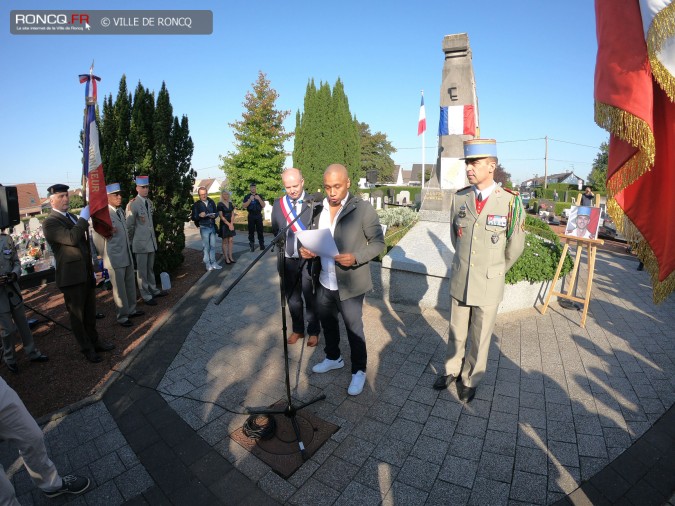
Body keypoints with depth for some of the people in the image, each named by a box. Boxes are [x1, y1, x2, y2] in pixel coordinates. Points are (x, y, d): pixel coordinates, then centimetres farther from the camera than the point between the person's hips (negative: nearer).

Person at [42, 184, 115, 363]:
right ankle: (87, 349, 19)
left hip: (86, 273, 8)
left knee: (90, 312, 17)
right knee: (77, 315, 7)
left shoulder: (72, 217, 15)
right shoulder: (50, 222, -12)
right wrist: (84, 218, -20)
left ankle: (94, 342, 31)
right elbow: (71, 238, -29)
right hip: (71, 275, -8)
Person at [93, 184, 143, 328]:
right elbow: (97, 238, -10)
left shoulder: (121, 211, 8)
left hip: (128, 256, 7)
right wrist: (105, 255, -1)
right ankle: (122, 317, 19)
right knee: (119, 289, 5)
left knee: (131, 285, 17)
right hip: (115, 259, -7)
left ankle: (131, 310, 32)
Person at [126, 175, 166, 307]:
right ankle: (146, 295, 12)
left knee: (150, 268, 17)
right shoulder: (132, 204, -13)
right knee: (142, 270, 4)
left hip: (151, 240, 7)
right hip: (141, 242, -7)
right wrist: (132, 242, -2)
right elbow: (129, 226, -9)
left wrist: (153, 236, 16)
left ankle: (153, 289, 29)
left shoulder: (150, 202, 9)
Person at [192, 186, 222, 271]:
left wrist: (214, 216, -10)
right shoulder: (196, 205, -2)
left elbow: (216, 212, 12)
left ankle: (213, 263, 18)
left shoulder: (212, 202, 8)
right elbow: (193, 217, -4)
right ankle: (208, 264, 12)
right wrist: (199, 215, -23)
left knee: (213, 246, 8)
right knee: (206, 247, 3)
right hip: (204, 228, -3)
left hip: (212, 227, 3)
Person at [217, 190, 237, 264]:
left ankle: (230, 257, 12)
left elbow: (233, 214, 5)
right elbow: (221, 216, -11)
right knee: (225, 241, 0)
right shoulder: (220, 204, -7)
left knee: (230, 241, 5)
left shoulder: (230, 204, 9)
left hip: (231, 224, 5)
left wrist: (231, 224, -8)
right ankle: (226, 258, 4)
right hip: (224, 224, -5)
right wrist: (229, 224, -14)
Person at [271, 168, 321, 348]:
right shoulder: (278, 204, 4)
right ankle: (297, 329, 37)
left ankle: (313, 331, 30)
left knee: (310, 297, 10)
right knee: (292, 298, 17)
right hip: (288, 260, 4)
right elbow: (275, 231, 9)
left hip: (309, 259, -3)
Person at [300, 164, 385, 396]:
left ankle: (359, 371, 32)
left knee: (353, 328, 10)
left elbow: (378, 242, -11)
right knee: (327, 322, 23)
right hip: (324, 281, 6)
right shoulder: (319, 208, 4)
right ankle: (333, 358, 48)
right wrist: (307, 250, -8)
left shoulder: (363, 208, -14)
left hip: (349, 283, -6)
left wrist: (356, 258, -26)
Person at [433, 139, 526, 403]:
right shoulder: (459, 198, -4)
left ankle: (470, 379, 37)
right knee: (456, 331, 19)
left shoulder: (511, 203, -13)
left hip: (489, 284, -2)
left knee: (480, 336, 15)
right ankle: (452, 369, 42)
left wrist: (494, 271, 11)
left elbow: (514, 247, -1)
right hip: (459, 281, 3)